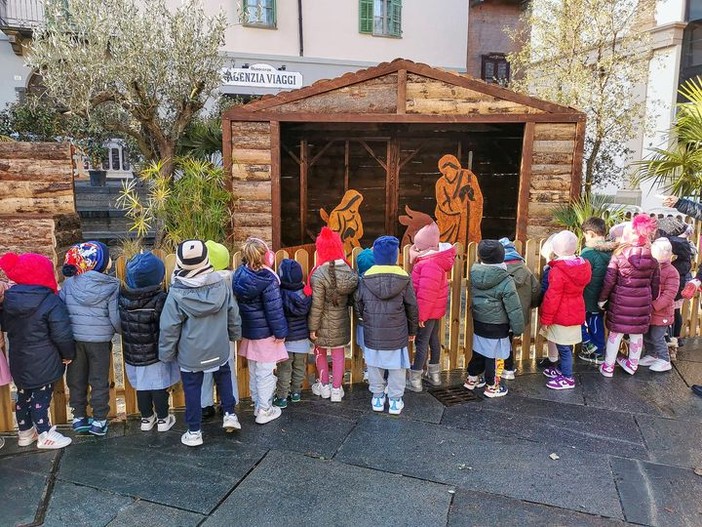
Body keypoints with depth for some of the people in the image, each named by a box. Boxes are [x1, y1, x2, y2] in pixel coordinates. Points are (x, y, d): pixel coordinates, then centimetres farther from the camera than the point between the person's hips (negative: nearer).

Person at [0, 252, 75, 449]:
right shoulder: (51, 303, -23)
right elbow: (62, 335, -21)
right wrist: (68, 354, -8)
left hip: (19, 362, 7)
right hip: (44, 364, -6)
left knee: (24, 395, 20)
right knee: (41, 396, 6)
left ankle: (25, 432, 36)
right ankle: (45, 435, 20)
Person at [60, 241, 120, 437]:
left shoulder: (69, 283, -3)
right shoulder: (111, 286, -12)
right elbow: (115, 318, -10)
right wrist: (122, 331, 11)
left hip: (74, 339, 3)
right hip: (100, 340, -3)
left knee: (76, 379, 17)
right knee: (99, 381, 11)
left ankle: (79, 418, 29)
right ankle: (99, 422, 19)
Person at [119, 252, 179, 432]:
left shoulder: (123, 296, -7)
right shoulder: (159, 299, -23)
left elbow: (120, 324, 3)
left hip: (132, 353, 5)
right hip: (156, 353, -5)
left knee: (142, 386, 18)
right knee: (159, 387, 11)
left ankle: (146, 418, 31)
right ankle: (163, 419, 24)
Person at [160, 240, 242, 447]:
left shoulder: (177, 293, -17)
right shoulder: (222, 284, -8)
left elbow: (169, 328, -11)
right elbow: (233, 315, 3)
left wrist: (166, 353, 2)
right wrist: (235, 334, 21)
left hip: (190, 354, -2)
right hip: (219, 349, 3)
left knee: (192, 389, 11)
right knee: (223, 377, 27)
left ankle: (194, 432, 20)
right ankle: (229, 414, 24)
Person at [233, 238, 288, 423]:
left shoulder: (239, 275, -2)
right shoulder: (267, 280, -22)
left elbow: (238, 303, 7)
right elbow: (274, 309, -20)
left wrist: (243, 327, 17)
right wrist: (280, 332, -10)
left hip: (248, 331, 7)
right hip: (265, 332, -7)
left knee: (253, 371, 19)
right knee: (265, 373, 5)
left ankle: (257, 405, 33)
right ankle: (264, 411, 14)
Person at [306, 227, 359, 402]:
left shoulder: (319, 274, -23)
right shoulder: (348, 269, -8)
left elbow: (317, 305, -19)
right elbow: (351, 297, 1)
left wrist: (312, 327, -10)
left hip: (325, 322, -4)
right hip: (342, 321, 4)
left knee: (320, 352, 19)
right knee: (338, 354, 15)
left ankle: (324, 386, 30)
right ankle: (336, 390, 23)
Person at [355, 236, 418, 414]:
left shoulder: (366, 279, -7)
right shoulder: (404, 279, -9)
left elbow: (359, 305, 2)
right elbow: (412, 307, -2)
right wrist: (412, 330, 11)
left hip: (372, 333, 1)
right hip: (397, 333, -1)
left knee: (374, 365, 16)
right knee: (396, 366, 12)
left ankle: (377, 398, 26)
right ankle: (395, 400, 20)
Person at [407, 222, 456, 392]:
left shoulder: (430, 265, -27)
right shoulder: (434, 259, 5)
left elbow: (426, 294, -28)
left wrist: (420, 315, -23)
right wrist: (414, 259, 2)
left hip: (428, 311, -10)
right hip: (436, 310, 10)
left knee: (421, 343, -1)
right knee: (433, 339, 20)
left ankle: (415, 381, 9)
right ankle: (434, 374, 35)